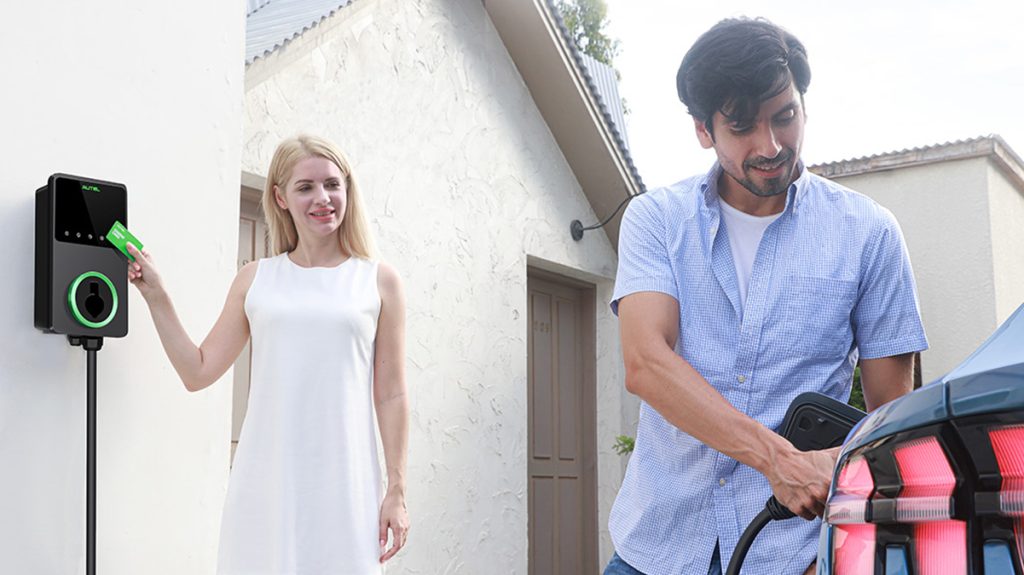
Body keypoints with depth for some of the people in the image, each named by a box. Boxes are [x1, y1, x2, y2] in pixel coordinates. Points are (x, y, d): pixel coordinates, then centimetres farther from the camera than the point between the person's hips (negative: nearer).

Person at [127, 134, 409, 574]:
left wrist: (397, 490, 1)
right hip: (265, 481, 2)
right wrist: (156, 297, 8)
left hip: (343, 483, -1)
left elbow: (390, 396, 4)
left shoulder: (378, 282, 5)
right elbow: (198, 373, 11)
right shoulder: (255, 280, 10)